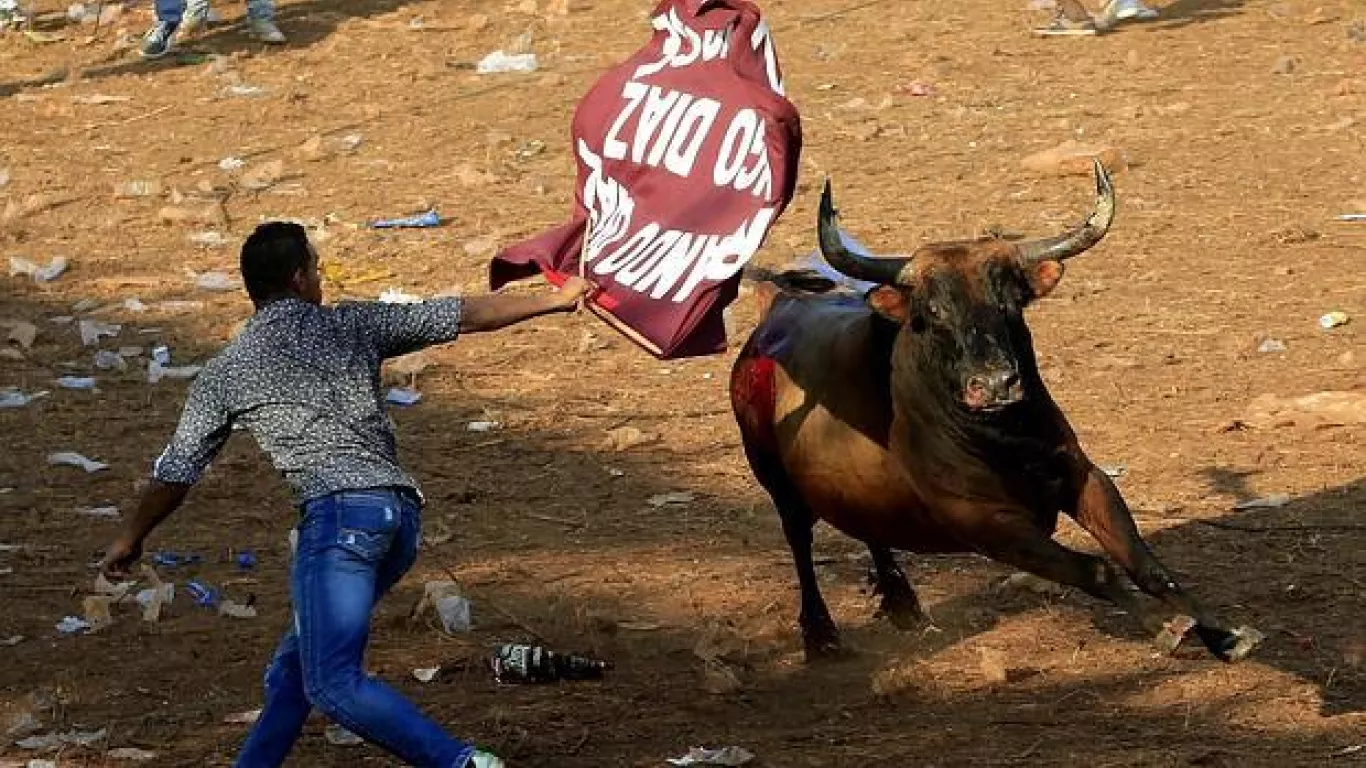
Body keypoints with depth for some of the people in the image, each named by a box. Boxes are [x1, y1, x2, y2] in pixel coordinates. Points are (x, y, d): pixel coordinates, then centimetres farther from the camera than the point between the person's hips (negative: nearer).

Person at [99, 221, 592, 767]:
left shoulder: (226, 372, 11)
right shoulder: (353, 324, 17)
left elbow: (177, 470, 17)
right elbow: (462, 316, 20)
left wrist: (131, 539, 32)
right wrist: (555, 301, 32)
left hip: (339, 514, -6)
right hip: (402, 509, 6)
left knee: (333, 685, -14)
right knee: (298, 660, 19)